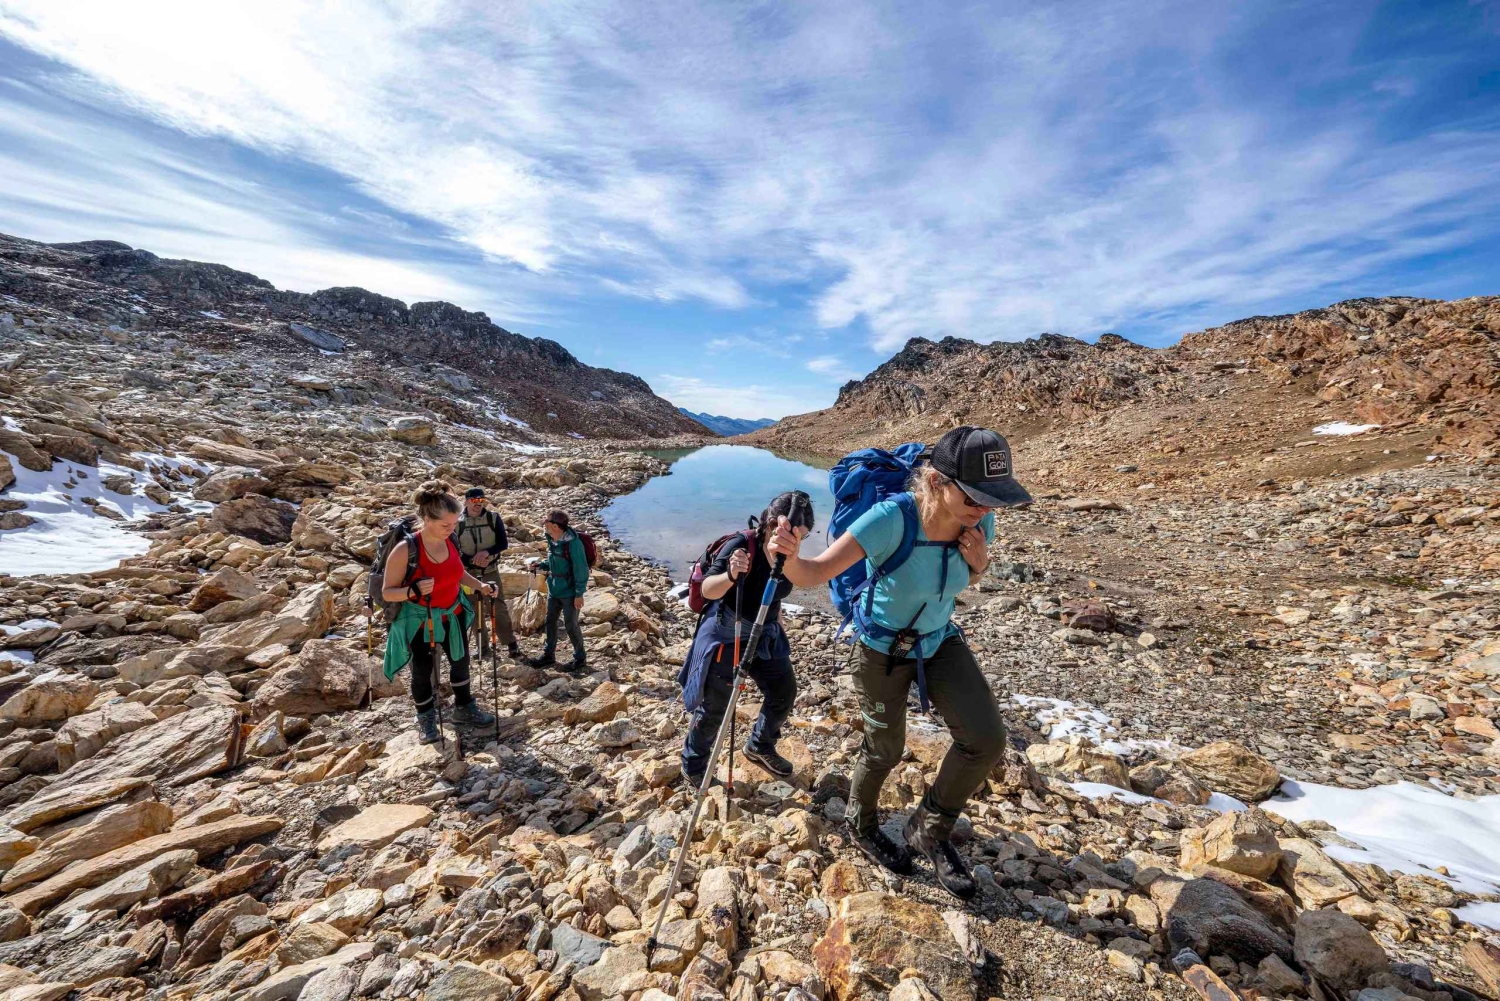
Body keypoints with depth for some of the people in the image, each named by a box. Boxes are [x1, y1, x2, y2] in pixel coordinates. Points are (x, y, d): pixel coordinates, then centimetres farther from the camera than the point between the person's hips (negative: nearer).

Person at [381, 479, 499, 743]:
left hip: (453, 615, 5)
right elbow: (387, 592, -18)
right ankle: (425, 718, 37)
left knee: (461, 662, 18)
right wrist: (414, 590, -37)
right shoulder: (405, 549, -26)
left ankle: (464, 708, 40)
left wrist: (480, 586, -6)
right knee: (422, 671, 12)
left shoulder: (450, 541, -10)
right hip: (420, 621, -5)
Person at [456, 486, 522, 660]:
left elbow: (504, 543, -4)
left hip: (491, 571, -1)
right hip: (469, 573, 1)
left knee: (499, 608, -3)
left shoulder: (494, 518, -4)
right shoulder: (458, 523, -5)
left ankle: (512, 643, 5)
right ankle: (482, 645, 22)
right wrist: (472, 560, -18)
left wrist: (487, 551, -22)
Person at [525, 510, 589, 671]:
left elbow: (581, 569, -21)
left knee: (571, 625, 4)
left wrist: (579, 594, -19)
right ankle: (548, 655, 36)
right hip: (553, 590, 8)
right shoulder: (551, 540, 1)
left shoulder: (573, 543, -24)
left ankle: (580, 658, 22)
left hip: (569, 592, -8)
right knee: (550, 622, 18)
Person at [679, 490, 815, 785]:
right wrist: (730, 575, -48)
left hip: (766, 636, 7)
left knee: (784, 692, 14)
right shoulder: (740, 544, -25)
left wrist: (776, 628, 20)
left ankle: (760, 747, 41)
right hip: (725, 636, -6)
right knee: (714, 707, 6)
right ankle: (693, 767, 32)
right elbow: (708, 590, -28)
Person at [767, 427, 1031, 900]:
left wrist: (979, 563, -19)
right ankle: (861, 824, 49)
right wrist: (790, 554, -60)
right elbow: (813, 573, -37)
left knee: (986, 739, -5)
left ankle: (930, 830, 24)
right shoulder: (891, 518, -35)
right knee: (885, 751, 14)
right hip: (882, 651, -4)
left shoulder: (977, 522, -18)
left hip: (940, 640, 5)